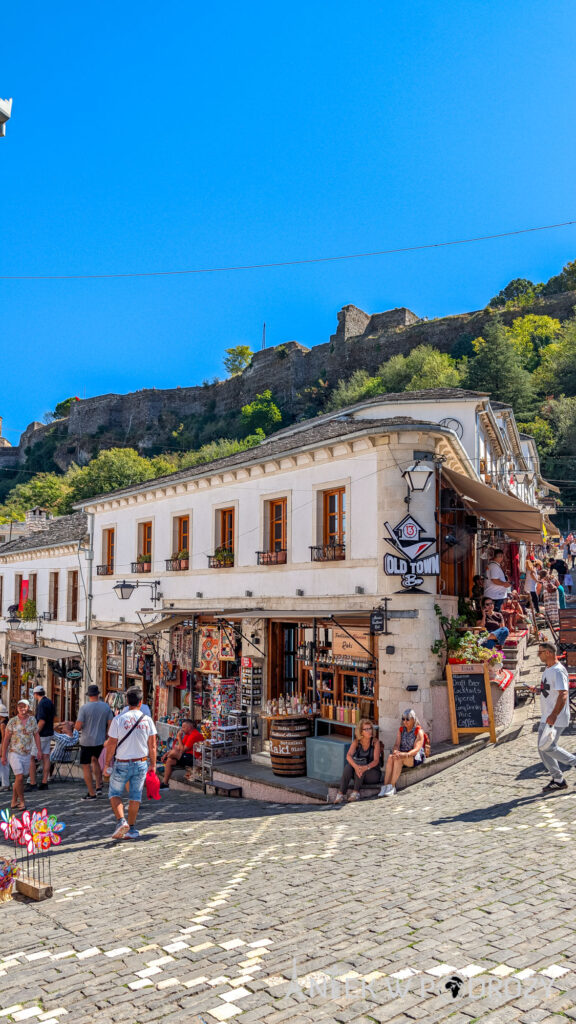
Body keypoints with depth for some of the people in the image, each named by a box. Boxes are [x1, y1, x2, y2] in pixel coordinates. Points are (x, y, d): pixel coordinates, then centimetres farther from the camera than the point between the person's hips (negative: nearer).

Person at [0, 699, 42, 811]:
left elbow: (36, 735, 8)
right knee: (19, 777, -11)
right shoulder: (12, 721, -7)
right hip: (14, 753, -3)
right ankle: (22, 801, 4)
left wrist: (39, 750, 3)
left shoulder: (32, 720, 1)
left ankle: (14, 802, 22)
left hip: (26, 755, 3)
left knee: (18, 778, 10)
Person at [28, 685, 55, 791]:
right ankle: (44, 783, 9)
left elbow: (42, 722, -22)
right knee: (46, 757, 8)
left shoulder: (42, 704, -17)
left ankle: (33, 784, -2)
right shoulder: (50, 702, 11)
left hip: (41, 735, -9)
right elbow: (53, 717, 18)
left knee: (31, 758, -2)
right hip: (49, 734, 9)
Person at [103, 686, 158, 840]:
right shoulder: (147, 720, -3)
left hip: (122, 764, -2)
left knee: (115, 793, 14)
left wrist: (107, 763, 4)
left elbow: (111, 744, -8)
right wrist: (153, 764, 12)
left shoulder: (118, 719, -11)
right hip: (141, 763, 2)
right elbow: (152, 745, 1)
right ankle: (131, 829, 15)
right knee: (135, 796, 13)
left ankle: (121, 821, -4)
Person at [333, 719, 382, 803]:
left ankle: (356, 792, -32)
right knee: (349, 766, -29)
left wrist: (366, 767, -40)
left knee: (361, 762, -32)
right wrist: (356, 767, -41)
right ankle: (341, 794, -34)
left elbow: (376, 761, -20)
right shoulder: (356, 741, -5)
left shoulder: (375, 742, -11)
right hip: (360, 774, 2)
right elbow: (348, 756, -21)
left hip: (373, 773, -2)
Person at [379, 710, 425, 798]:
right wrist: (395, 752, -25)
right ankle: (385, 786, -36)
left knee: (398, 759, -35)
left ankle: (392, 787, -34)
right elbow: (397, 744, -1)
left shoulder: (419, 731, -7)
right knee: (390, 757, -30)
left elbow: (416, 749, -18)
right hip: (402, 755, 4)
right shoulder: (401, 730, 9)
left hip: (415, 758, -4)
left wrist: (405, 755, -37)